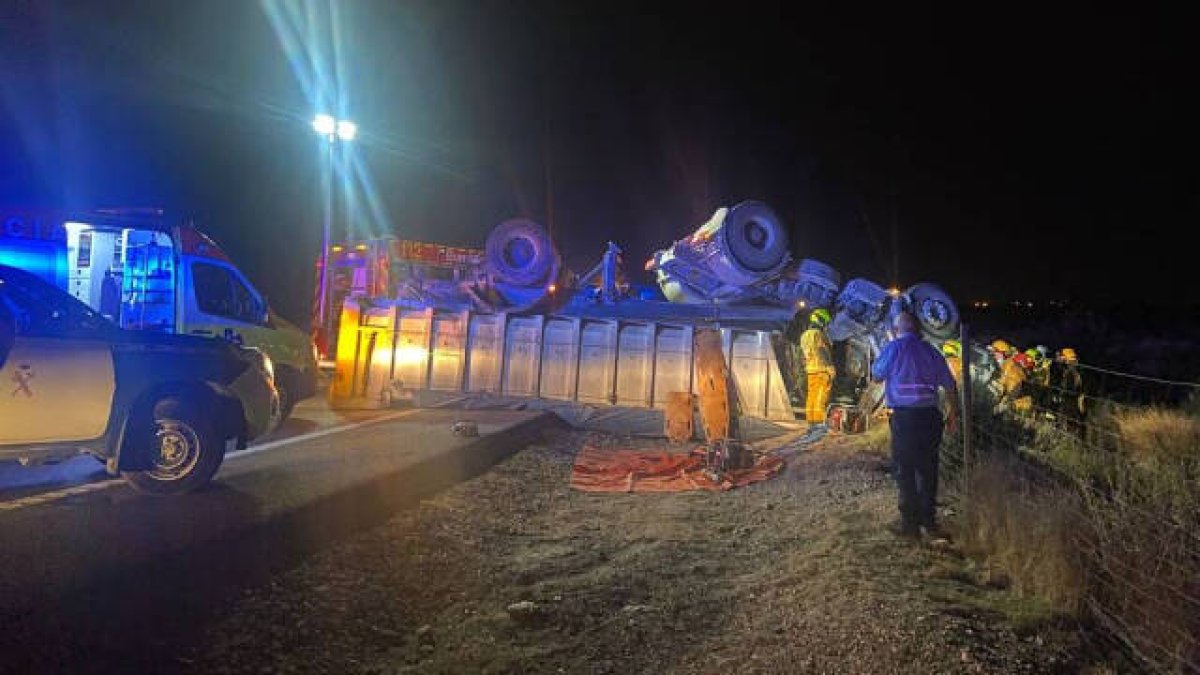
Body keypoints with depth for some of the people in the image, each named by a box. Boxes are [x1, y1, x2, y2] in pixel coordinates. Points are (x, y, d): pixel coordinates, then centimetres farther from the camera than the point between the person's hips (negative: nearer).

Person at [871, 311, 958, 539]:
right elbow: (950, 385, 9)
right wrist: (953, 413, 18)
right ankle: (929, 520, 22)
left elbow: (876, 376, 6)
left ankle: (910, 522, 6)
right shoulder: (930, 350, 7)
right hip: (930, 416, 5)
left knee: (904, 470, 3)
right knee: (927, 469, 14)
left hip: (904, 416, -5)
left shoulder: (894, 348, -6)